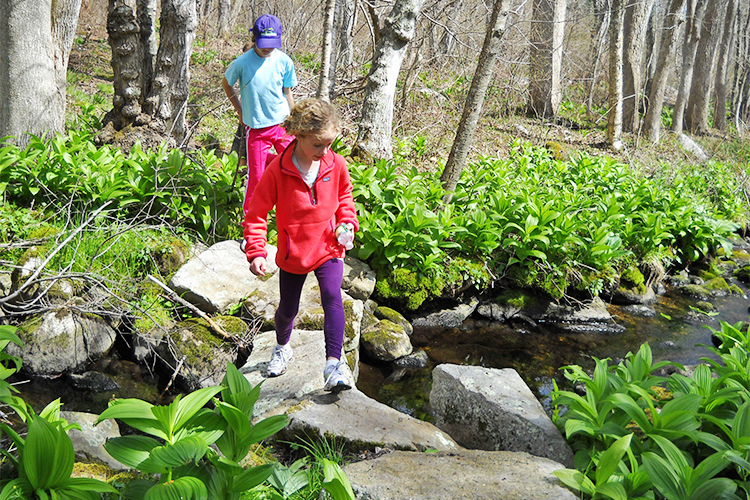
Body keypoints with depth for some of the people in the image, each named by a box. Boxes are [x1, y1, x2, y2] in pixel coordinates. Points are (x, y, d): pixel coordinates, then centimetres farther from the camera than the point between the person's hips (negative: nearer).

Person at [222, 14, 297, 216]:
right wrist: (240, 110, 8)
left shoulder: (284, 61, -2)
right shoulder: (242, 63, -10)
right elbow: (226, 83, 9)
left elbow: (287, 93, 9)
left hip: (282, 124, 2)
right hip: (256, 128, -2)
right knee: (256, 176, 2)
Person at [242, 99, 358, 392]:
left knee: (332, 298, -21)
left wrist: (347, 222, -6)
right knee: (287, 309, 15)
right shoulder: (277, 170, -19)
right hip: (292, 254, 0)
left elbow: (345, 197, 12)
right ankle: (282, 348, 46)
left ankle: (334, 364, -20)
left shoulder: (336, 164, -9)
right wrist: (256, 252, -19)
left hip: (328, 249, 1)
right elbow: (257, 212, -12)